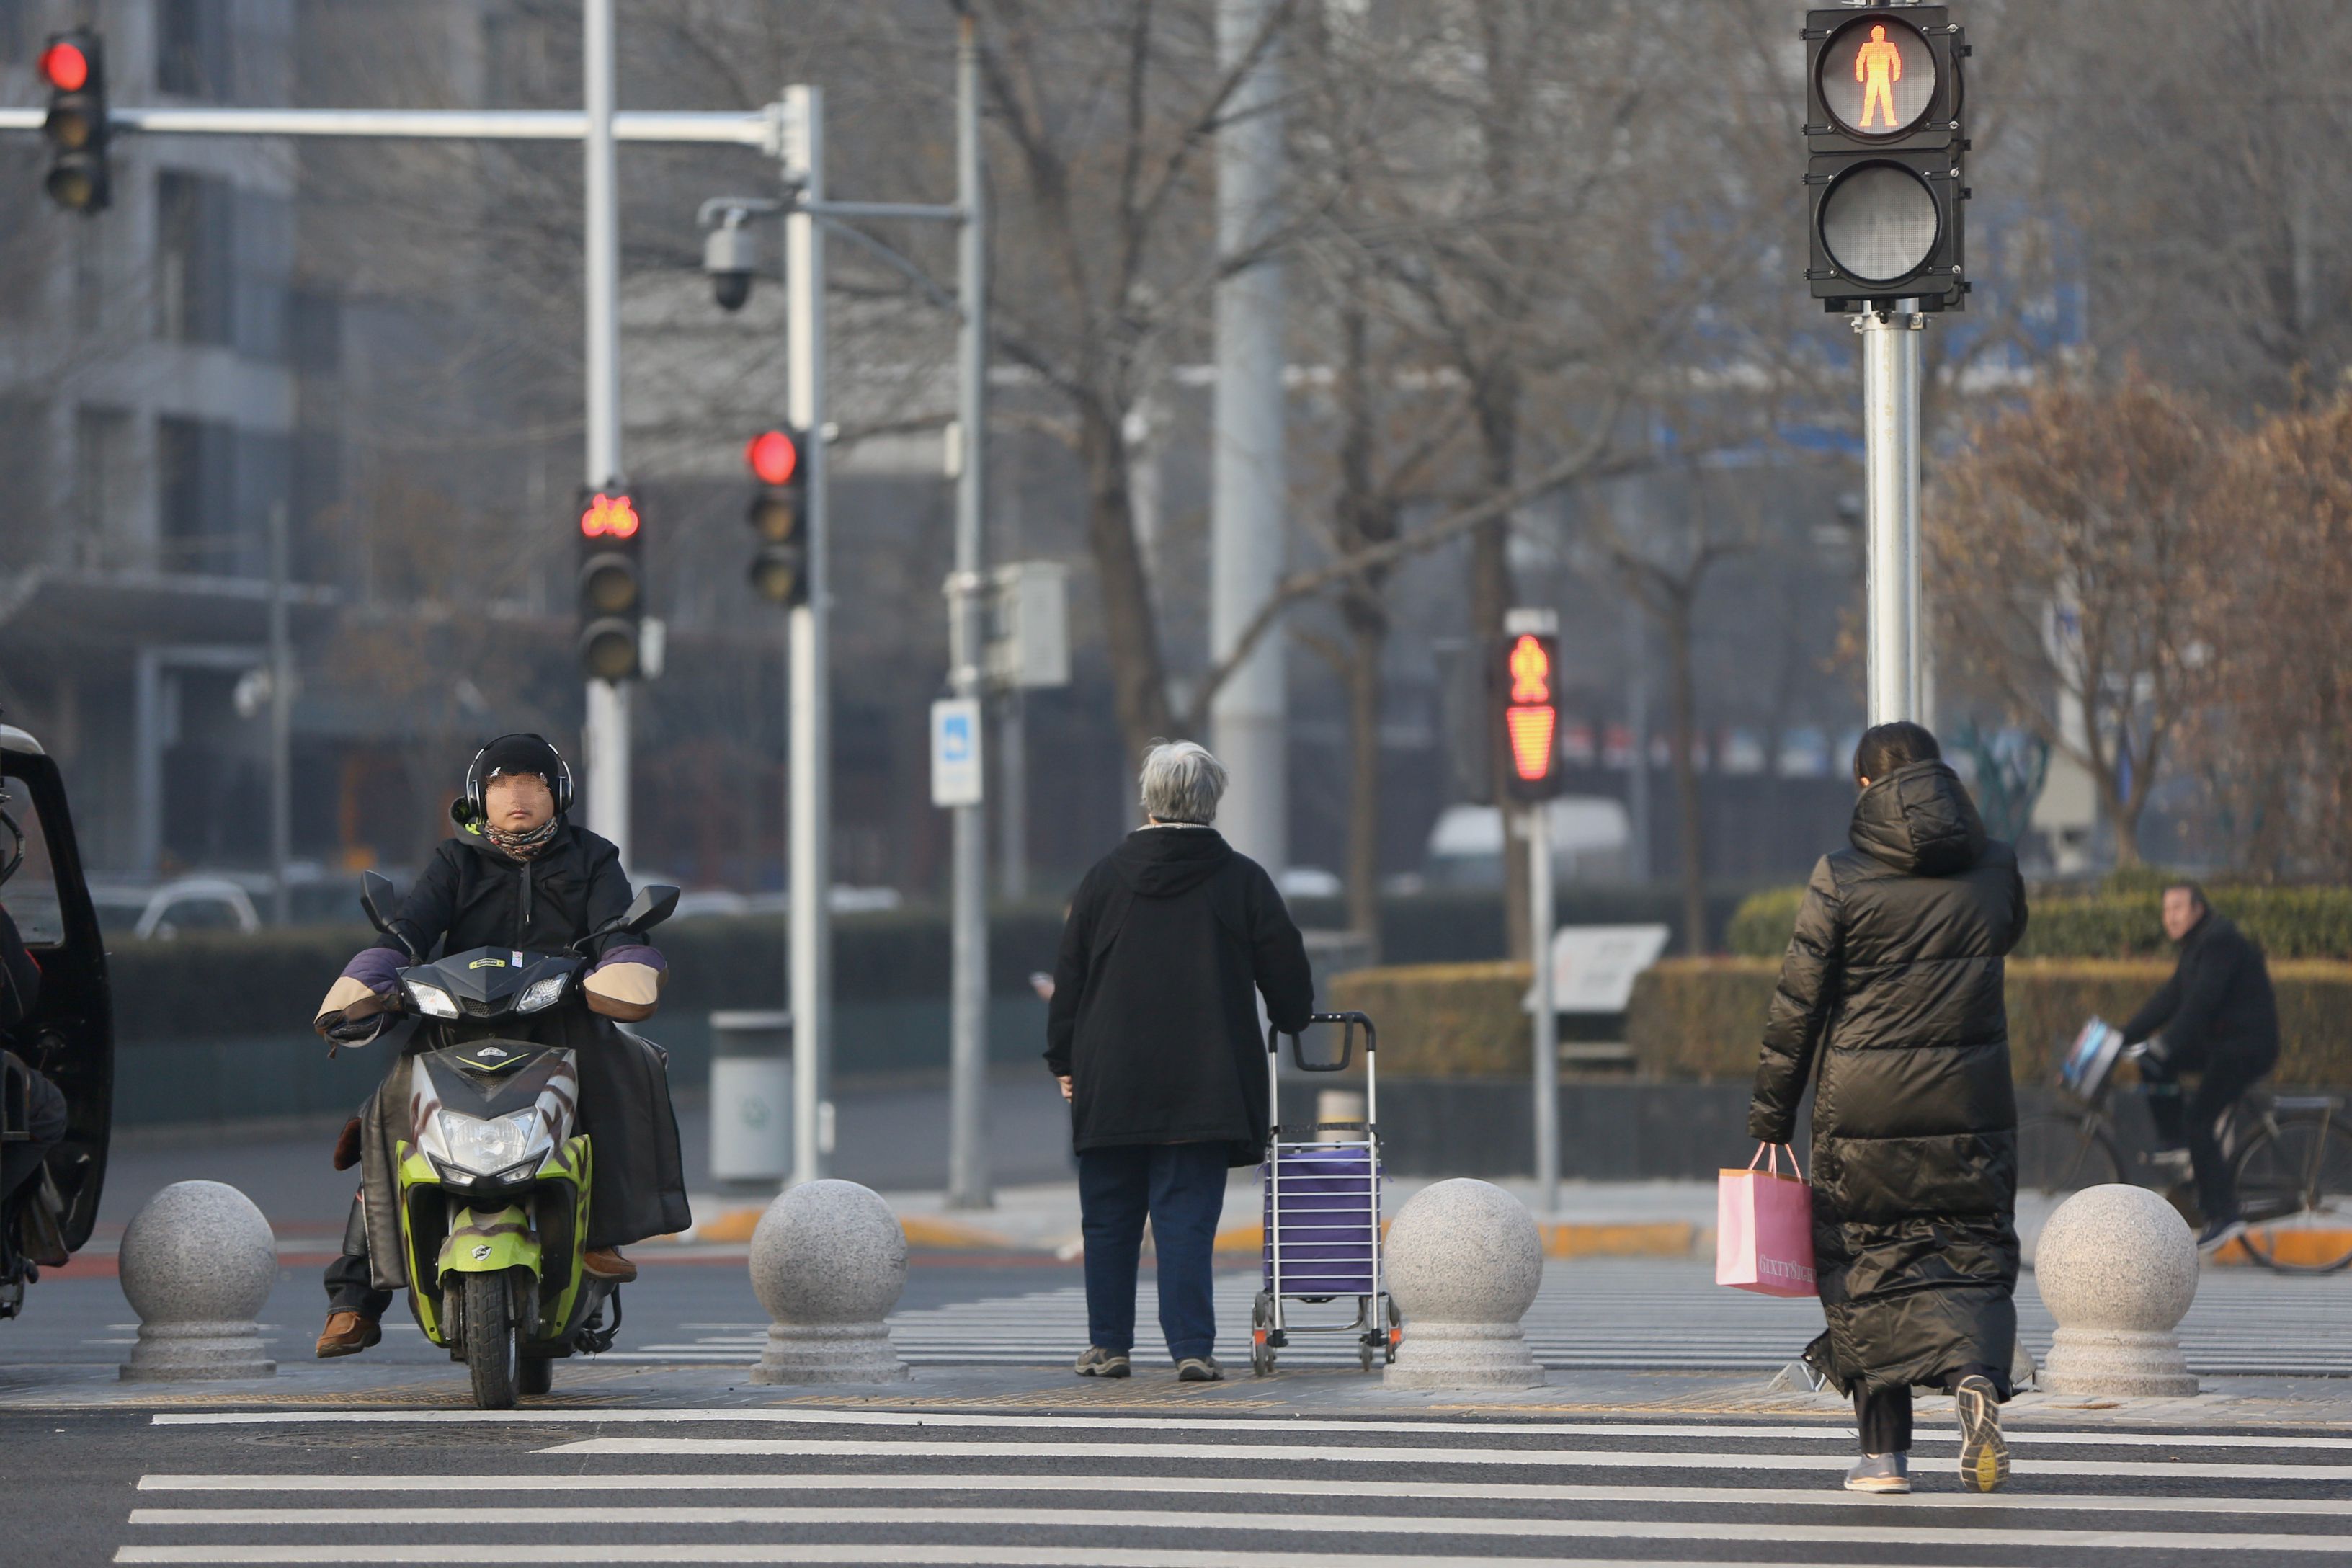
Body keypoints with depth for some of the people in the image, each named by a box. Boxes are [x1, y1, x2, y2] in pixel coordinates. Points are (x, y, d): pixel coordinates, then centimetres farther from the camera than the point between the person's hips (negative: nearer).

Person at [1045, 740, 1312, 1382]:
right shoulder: (1242, 880, -1)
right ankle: (1192, 1347, -9)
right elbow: (1285, 971, 5)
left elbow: (1071, 974, 7)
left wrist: (1065, 1061, 15)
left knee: (1109, 1217, 10)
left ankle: (1107, 1344, 13)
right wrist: (1292, 1024, 25)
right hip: (1206, 1083, -1)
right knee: (1187, 1218, -3)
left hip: (1112, 1082, 1)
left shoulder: (1107, 877, 4)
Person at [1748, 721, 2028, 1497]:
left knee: (1868, 1266, 9)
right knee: (1974, 1258, 7)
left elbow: (1797, 1004, -5)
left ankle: (1885, 1450, 9)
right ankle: (1977, 1376, -22)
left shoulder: (1841, 880, -7)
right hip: (1972, 1107, 2)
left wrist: (1771, 1115, 1)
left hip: (1864, 1110, -2)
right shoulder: (1995, 868, 2)